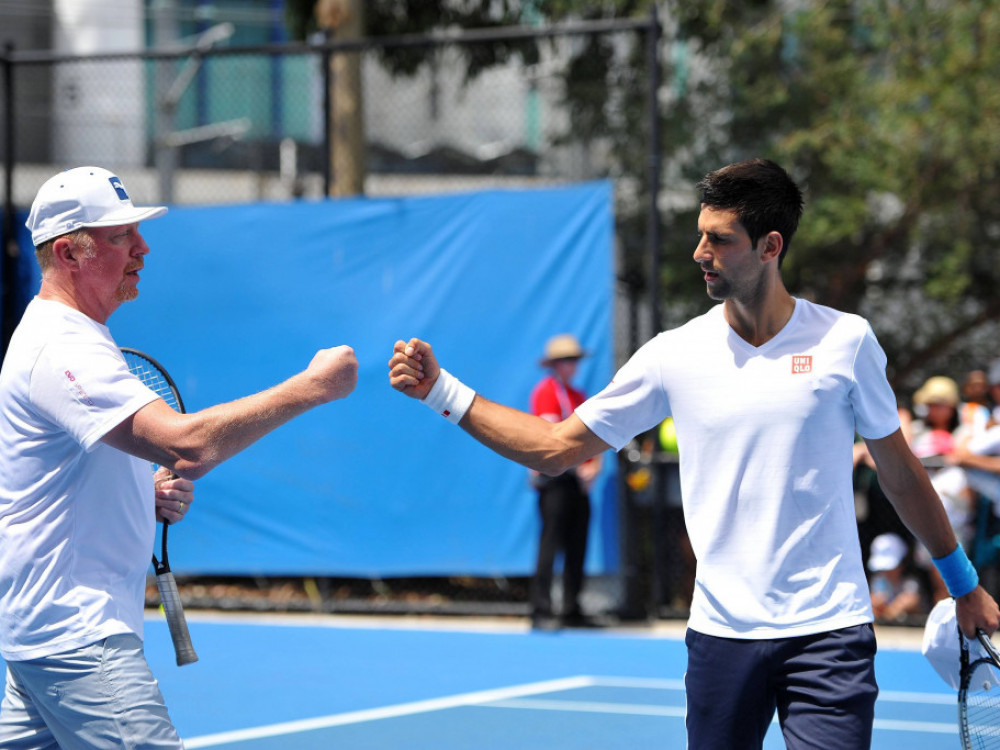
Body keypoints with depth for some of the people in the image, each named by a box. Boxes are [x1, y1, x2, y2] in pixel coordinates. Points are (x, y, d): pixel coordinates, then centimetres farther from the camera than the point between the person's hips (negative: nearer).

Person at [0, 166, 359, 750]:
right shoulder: (62, 350, -19)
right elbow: (187, 444, -30)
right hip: (77, 636, -11)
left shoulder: (68, 337, 17)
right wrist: (314, 385, -24)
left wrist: (153, 493, 7)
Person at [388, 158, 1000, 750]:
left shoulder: (846, 341, -1)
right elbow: (556, 448, 8)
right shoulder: (674, 355, 2)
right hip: (723, 634, 2)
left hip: (829, 633, -2)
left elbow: (899, 471, 11)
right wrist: (441, 390, 2)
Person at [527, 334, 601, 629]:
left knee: (577, 546, 7)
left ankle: (573, 611, 12)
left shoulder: (578, 395, 20)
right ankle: (541, 612, -13)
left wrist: (595, 465, 0)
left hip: (579, 480, 8)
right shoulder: (546, 390, -4)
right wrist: (578, 467, -15)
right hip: (555, 476, -8)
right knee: (550, 540, -11)